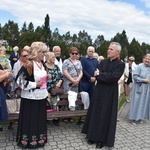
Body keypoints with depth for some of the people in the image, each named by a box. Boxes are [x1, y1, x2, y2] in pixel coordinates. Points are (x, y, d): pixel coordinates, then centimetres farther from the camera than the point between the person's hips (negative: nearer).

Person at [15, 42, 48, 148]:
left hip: (41, 96, 8)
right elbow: (20, 80, -20)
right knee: (30, 120, 6)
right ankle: (29, 140, 25)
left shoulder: (41, 64, 7)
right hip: (31, 97, -8)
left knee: (40, 119, 18)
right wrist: (35, 84, -19)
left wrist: (46, 77, 7)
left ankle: (40, 138, 35)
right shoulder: (28, 65, -19)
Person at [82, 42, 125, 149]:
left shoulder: (120, 64, -8)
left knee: (105, 116, 5)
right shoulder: (103, 62, 8)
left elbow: (113, 77, -20)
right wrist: (106, 76, -19)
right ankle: (94, 136, 27)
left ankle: (102, 139, 21)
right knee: (95, 113, 11)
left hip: (110, 94, -5)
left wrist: (100, 75, -12)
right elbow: (97, 75, -2)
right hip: (99, 91, 5)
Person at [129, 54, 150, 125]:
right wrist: (144, 80, -18)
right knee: (136, 102, 1)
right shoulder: (139, 66, -11)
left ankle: (141, 117, 24)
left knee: (144, 103, 11)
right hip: (139, 88, -5)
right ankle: (134, 118, 13)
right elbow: (135, 76, -17)